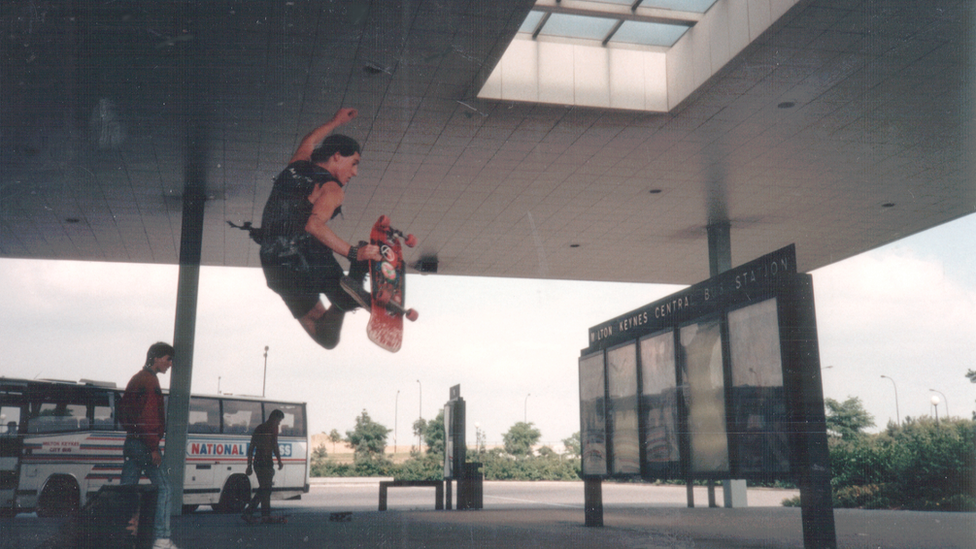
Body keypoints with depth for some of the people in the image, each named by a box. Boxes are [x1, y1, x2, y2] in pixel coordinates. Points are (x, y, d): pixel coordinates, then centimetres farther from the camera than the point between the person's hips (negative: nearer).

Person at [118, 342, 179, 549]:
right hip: (144, 444, -10)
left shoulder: (136, 379, 18)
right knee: (163, 488, -5)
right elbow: (149, 417, -20)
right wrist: (153, 448, -19)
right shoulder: (150, 381, -14)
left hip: (131, 442, 10)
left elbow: (123, 412, 23)